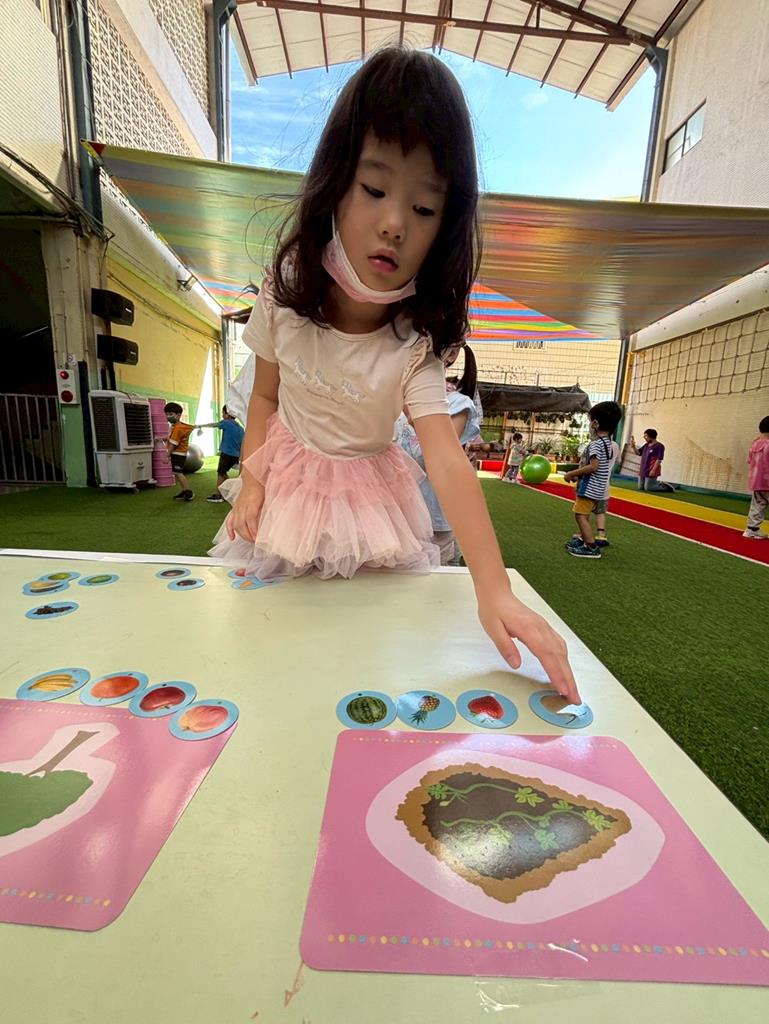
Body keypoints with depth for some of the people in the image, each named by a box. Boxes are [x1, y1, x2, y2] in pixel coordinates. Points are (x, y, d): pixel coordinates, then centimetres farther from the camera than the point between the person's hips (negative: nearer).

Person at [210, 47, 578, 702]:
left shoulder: (413, 346, -21)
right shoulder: (287, 293, -13)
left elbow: (448, 464, -31)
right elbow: (265, 395, 1)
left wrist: (495, 592, -39)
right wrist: (252, 477, -10)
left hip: (367, 495, -1)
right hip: (287, 478, 2)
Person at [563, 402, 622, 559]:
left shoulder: (595, 444, -18)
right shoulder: (608, 443, 13)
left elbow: (593, 466, -26)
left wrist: (572, 473, -19)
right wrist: (578, 474, 11)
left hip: (590, 487, -10)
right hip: (597, 487, 10)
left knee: (580, 515, -8)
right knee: (584, 514, 21)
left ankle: (592, 547, -8)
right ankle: (583, 539, 33)